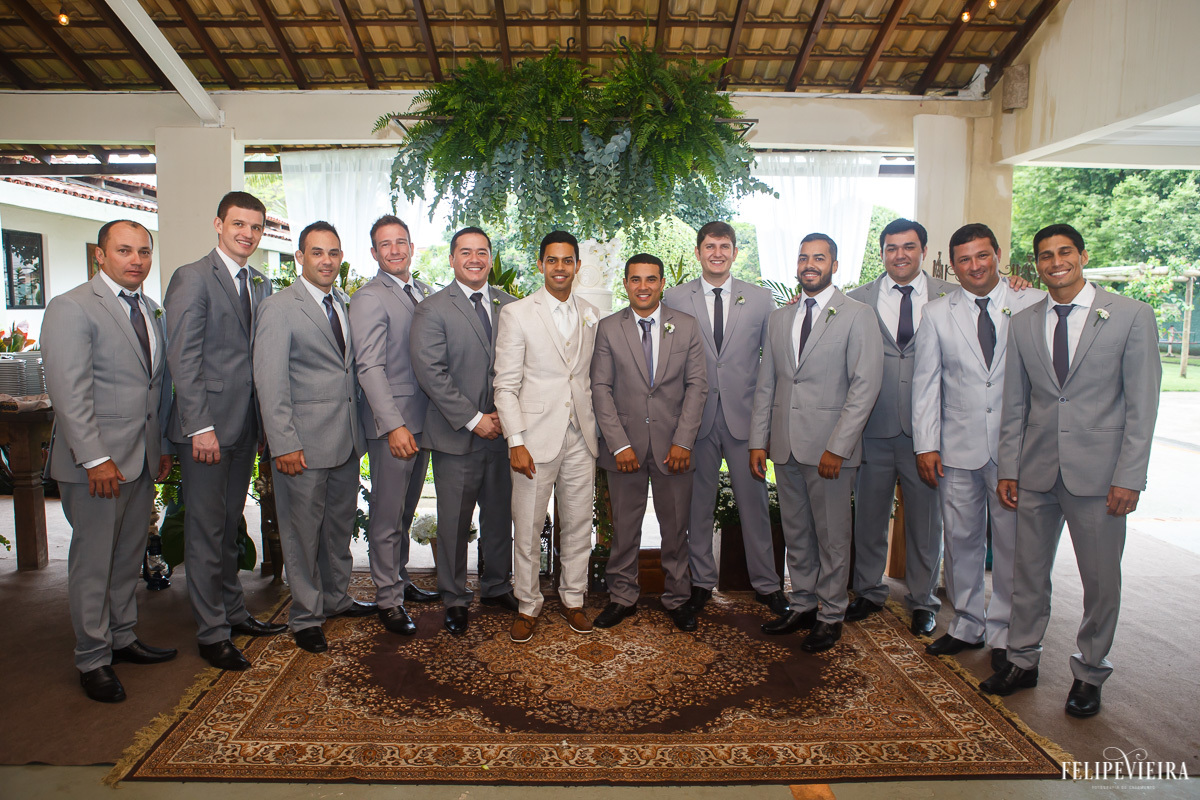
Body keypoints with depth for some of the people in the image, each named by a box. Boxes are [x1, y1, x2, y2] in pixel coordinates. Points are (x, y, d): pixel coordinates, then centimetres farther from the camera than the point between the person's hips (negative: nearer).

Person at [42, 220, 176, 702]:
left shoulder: (151, 311, 13)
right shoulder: (71, 308, -9)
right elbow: (69, 391, -16)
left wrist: (164, 444, 12)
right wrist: (96, 459, -20)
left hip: (143, 460, 7)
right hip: (96, 462, -7)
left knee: (129, 556, 17)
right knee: (93, 562, 4)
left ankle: (123, 639, 31)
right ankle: (92, 660, 18)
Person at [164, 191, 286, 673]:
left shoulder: (261, 284, 13)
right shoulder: (192, 279, -7)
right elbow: (183, 358, -13)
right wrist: (200, 426, -18)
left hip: (245, 424, 7)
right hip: (207, 424, -6)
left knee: (229, 525, 17)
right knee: (206, 529, 2)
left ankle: (233, 612, 29)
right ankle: (211, 633, 13)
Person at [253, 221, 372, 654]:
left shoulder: (343, 305, 12)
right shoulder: (278, 308, -8)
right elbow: (270, 382, -13)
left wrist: (359, 427, 7)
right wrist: (284, 443, -17)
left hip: (347, 438, 7)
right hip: (304, 441, -6)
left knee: (340, 523, 18)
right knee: (303, 531, 4)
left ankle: (336, 598, 35)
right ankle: (306, 616, 20)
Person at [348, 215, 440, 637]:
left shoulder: (422, 291, 14)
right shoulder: (369, 298, -10)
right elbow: (370, 367, -17)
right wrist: (394, 425, -25)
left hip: (423, 418, 7)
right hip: (392, 422, -7)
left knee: (406, 510, 18)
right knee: (387, 514, 3)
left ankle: (400, 579, 33)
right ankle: (388, 599, 15)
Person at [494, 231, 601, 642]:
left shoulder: (591, 315, 10)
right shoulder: (516, 314, -3)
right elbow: (506, 385, -6)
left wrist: (598, 430, 8)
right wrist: (516, 442, -12)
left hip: (580, 439, 4)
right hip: (536, 438, -3)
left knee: (578, 525, 11)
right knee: (527, 528, 5)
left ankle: (573, 600, 29)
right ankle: (528, 606, 23)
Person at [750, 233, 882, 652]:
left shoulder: (857, 316, -3)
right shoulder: (778, 319, 14)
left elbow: (865, 386, -10)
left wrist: (837, 448, -16)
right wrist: (758, 441, 6)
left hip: (829, 446, -5)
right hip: (785, 446, 5)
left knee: (832, 536, 5)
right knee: (795, 533, 14)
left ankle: (831, 615, 21)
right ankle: (803, 605, 29)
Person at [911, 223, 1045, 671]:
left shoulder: (1034, 304, 1)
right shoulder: (936, 313, 5)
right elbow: (926, 382, 5)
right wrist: (926, 444, -1)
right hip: (958, 448, 1)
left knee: (1012, 541, 6)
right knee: (961, 538, 10)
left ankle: (1004, 632, 23)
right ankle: (967, 624, 27)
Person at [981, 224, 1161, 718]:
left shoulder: (1132, 316, -2)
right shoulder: (1023, 324, 7)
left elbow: (1142, 404, -5)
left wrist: (1129, 477, -10)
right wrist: (1008, 469, 5)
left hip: (1098, 473, -2)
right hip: (1037, 472, 3)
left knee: (1100, 580, 9)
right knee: (1028, 573, 12)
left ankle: (1089, 674, 28)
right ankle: (1022, 662, 28)